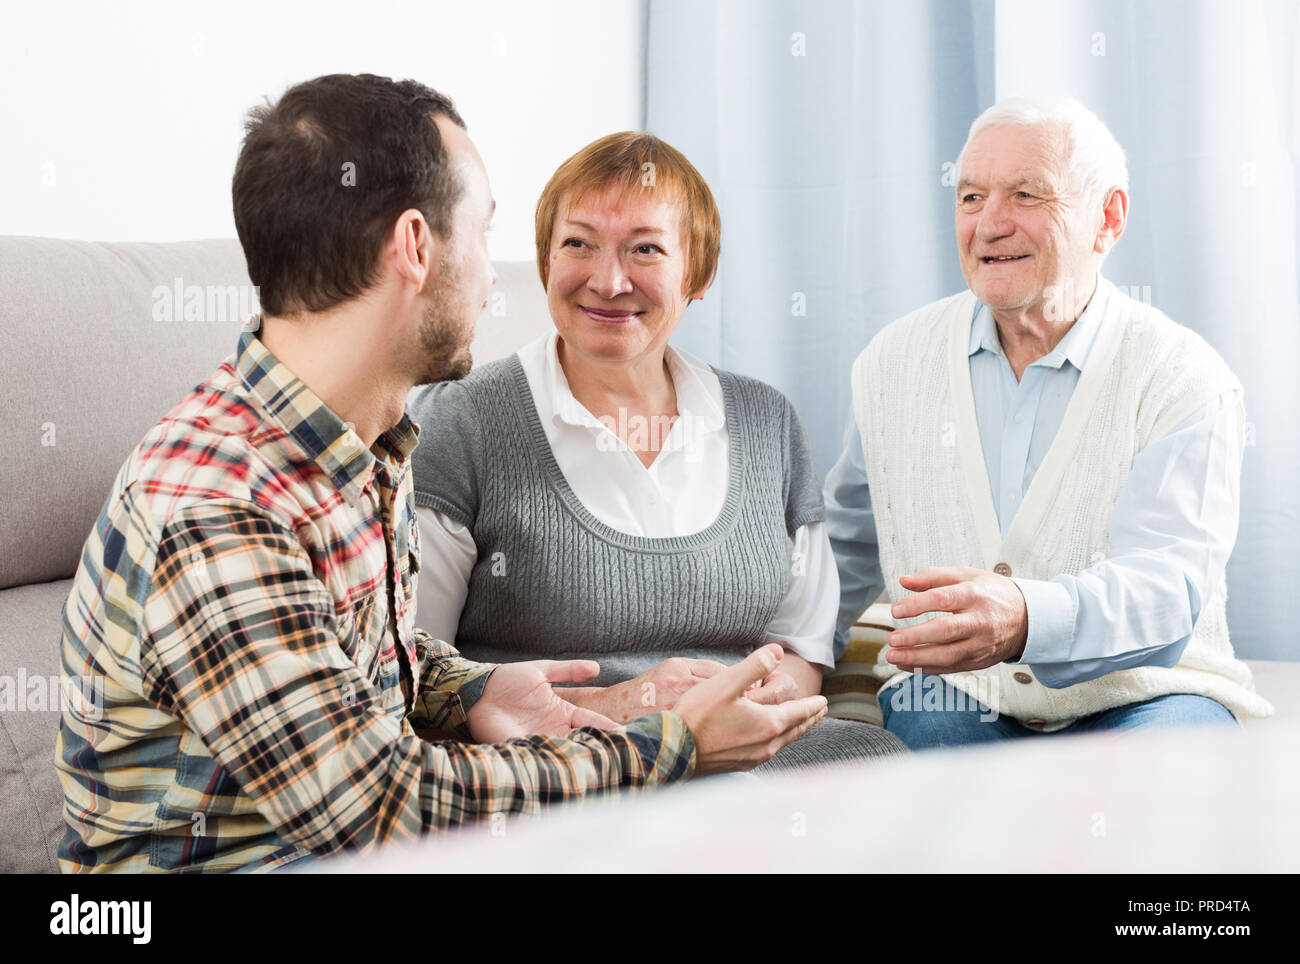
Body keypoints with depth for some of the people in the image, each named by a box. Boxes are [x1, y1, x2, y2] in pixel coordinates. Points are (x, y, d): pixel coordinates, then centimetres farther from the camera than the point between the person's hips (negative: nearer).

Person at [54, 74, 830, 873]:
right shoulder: (206, 512, -27)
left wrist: (467, 692, -3)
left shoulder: (370, 440, 2)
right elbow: (378, 810, -26)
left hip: (342, 828, 8)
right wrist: (670, 751, -21)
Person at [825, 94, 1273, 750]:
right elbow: (845, 549, 22)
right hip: (948, 699, 2)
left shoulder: (1184, 377, -5)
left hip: (1137, 702, -1)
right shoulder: (893, 362, 8)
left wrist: (1025, 619, -41)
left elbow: (1165, 588, -21)